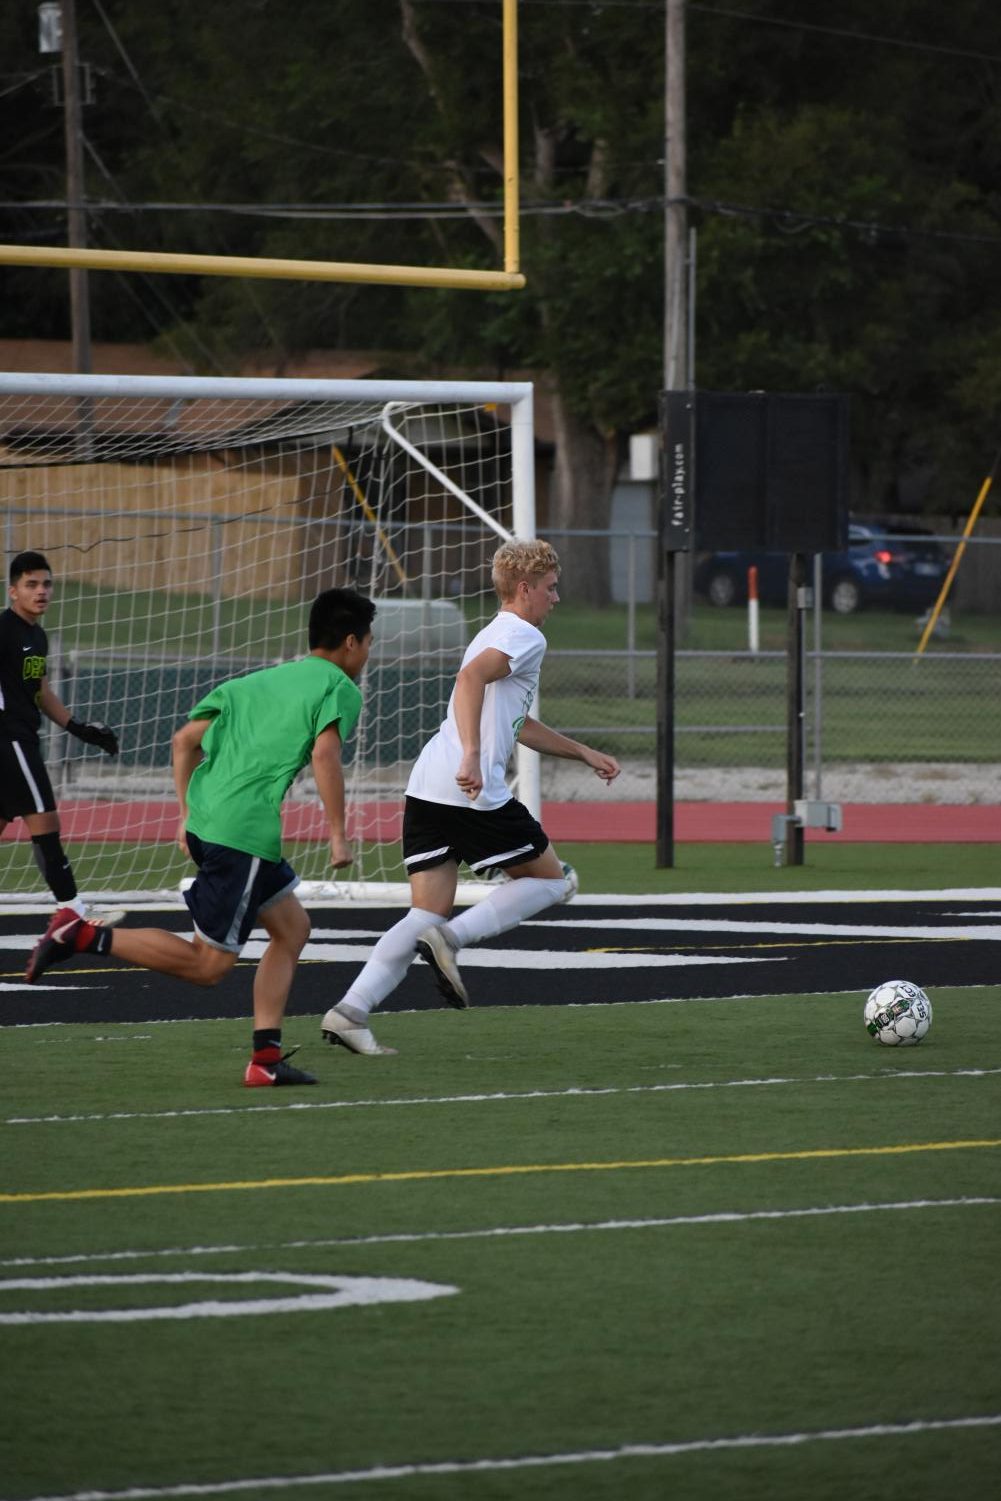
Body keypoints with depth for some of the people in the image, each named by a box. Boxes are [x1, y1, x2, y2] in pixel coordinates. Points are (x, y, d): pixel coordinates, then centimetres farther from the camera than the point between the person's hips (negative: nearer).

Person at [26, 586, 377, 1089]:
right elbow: (325, 753, -16)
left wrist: (188, 815, 24)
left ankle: (265, 1057, 13)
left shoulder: (255, 681, 24)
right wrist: (337, 835, -13)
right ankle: (84, 936, -9)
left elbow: (185, 740, 21)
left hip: (205, 822, 9)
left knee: (292, 927, 18)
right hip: (245, 832, -9)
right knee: (206, 964, -3)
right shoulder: (340, 688, 2)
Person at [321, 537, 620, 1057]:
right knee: (552, 880, 7)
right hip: (475, 794, -9)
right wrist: (472, 756, -31)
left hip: (426, 789, 9)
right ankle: (452, 937, -10)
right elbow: (471, 678, -23)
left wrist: (585, 754, 46)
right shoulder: (525, 636, -3)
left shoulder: (497, 635, 29)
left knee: (428, 914, 4)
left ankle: (351, 1010, -12)